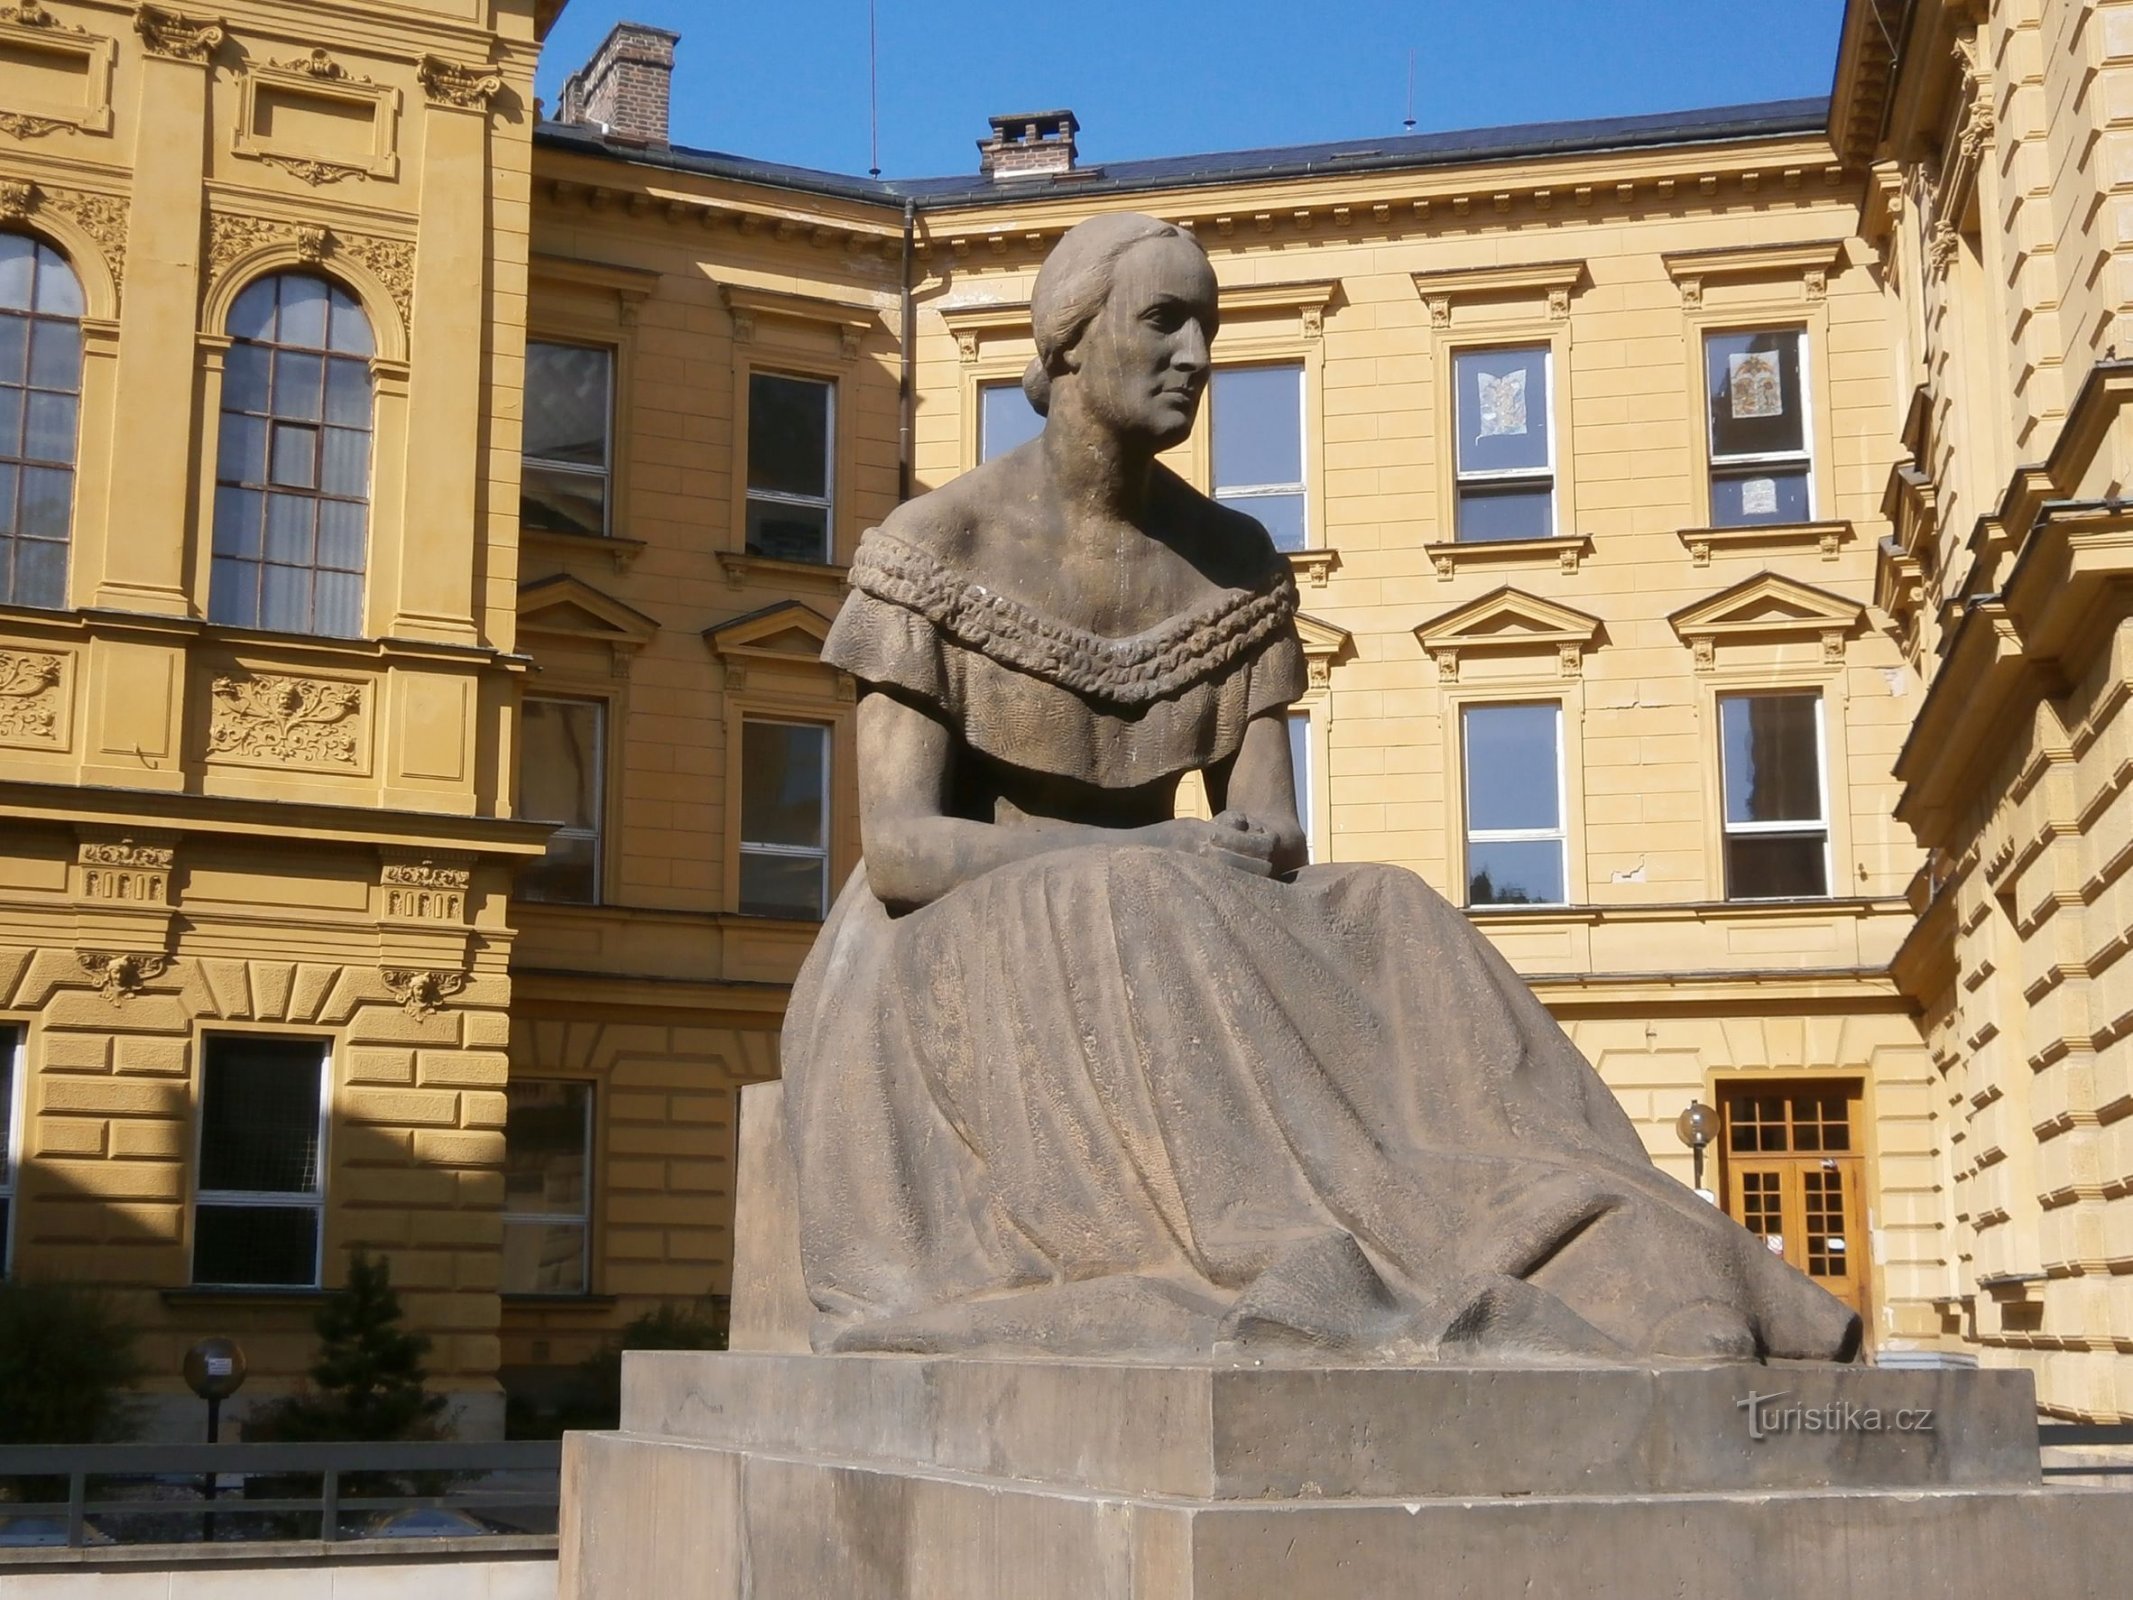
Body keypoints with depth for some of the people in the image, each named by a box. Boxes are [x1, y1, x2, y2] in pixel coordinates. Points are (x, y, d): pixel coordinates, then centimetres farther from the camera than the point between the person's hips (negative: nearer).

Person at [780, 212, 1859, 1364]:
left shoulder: (1233, 563, 5)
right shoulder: (929, 548, -9)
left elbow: (1276, 838, -1)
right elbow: (895, 845, -17)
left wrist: (1243, 860, -27)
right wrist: (1156, 864, -30)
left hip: (1146, 954, 4)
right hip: (947, 967, -4)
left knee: (1383, 932, -26)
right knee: (1149, 913, -38)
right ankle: (1331, 1304, -52)